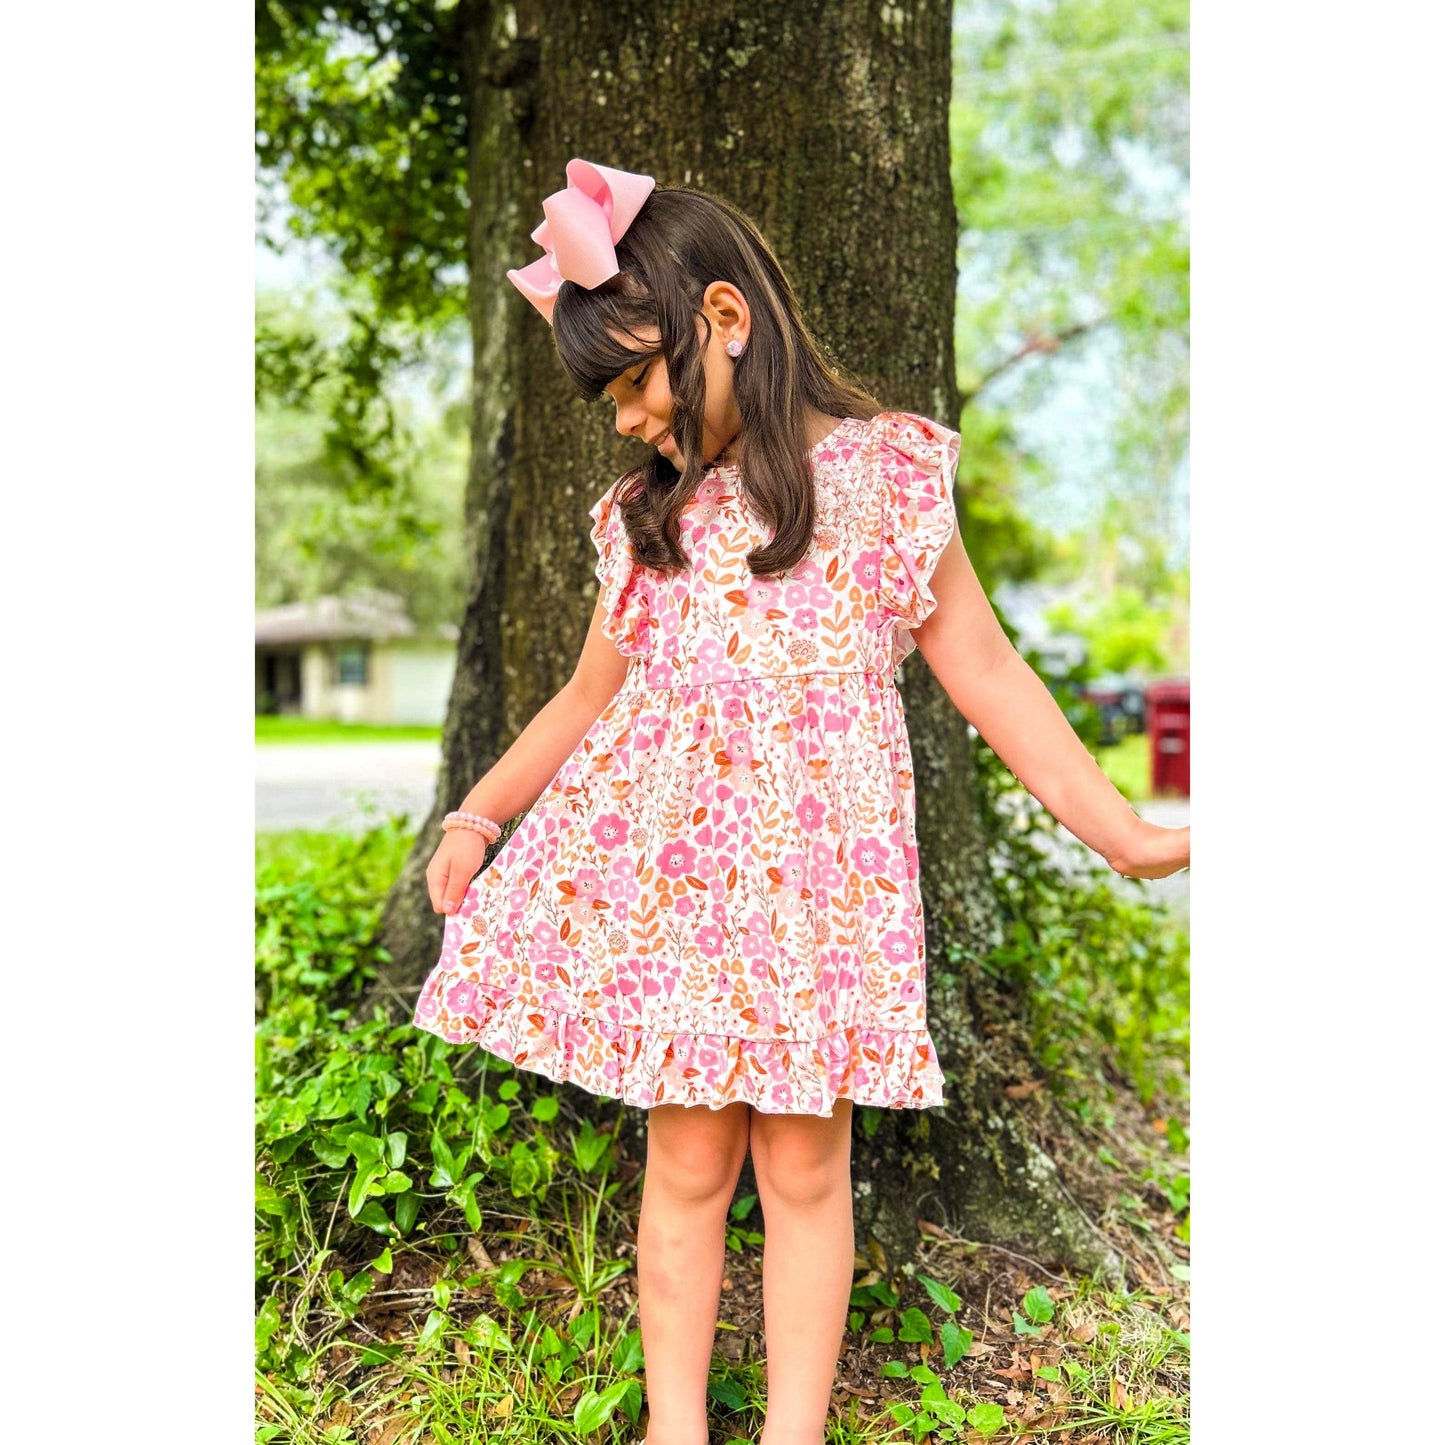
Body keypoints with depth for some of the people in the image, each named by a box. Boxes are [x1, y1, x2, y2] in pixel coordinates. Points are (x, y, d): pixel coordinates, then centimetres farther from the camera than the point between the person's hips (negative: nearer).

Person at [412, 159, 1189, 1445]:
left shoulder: (888, 470, 1)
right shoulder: (649, 512, 11)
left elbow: (985, 673, 2)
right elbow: (595, 691, 21)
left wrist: (1126, 836, 0)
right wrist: (479, 812, 21)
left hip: (818, 860, -2)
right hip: (664, 858, 3)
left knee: (804, 1161, 4)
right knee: (687, 1157, 6)